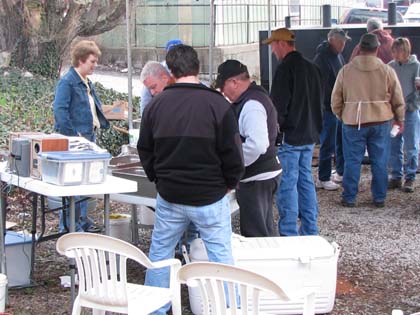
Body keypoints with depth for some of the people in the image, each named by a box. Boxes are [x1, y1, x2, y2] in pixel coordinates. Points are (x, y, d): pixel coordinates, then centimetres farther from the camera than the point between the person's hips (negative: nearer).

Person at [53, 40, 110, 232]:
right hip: (75, 139, -9)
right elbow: (59, 110, -21)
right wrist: (73, 135, -22)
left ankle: (82, 219, 28)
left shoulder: (87, 82, 15)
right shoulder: (67, 82, -13)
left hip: (89, 136, 9)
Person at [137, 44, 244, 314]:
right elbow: (233, 153, -10)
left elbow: (145, 150, 7)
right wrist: (230, 182, 6)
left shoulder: (156, 104, -2)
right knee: (221, 254, 6)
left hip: (169, 196, 3)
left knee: (160, 253, 16)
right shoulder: (218, 104, -13)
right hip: (210, 196, -3)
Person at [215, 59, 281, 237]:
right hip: (265, 172, 11)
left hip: (256, 179, -11)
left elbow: (256, 144, -32)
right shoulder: (256, 97, 13)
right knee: (265, 230, 19)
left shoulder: (252, 104, -20)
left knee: (255, 234, -2)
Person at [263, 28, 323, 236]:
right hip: (310, 134, 8)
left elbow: (278, 106, -17)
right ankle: (310, 231, 19)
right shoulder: (312, 68, 12)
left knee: (287, 183, -3)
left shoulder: (285, 69, -14)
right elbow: (319, 101, 19)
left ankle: (289, 233, -2)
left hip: (290, 135, -8)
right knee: (305, 180, 14)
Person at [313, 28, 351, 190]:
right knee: (328, 145, -2)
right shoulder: (322, 58, -16)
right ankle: (323, 179, 7)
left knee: (342, 142, 16)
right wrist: (321, 108, -23)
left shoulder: (338, 56, 12)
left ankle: (341, 173, 29)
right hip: (328, 108, -9)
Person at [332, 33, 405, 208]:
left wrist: (342, 116, 20)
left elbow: (335, 101, 3)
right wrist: (400, 119, 20)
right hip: (381, 122, 1)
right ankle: (379, 198, 14)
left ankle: (349, 198, 11)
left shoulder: (346, 70, -3)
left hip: (353, 123, 0)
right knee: (379, 162, 9)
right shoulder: (387, 71, -3)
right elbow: (398, 100, 5)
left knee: (352, 161, 7)